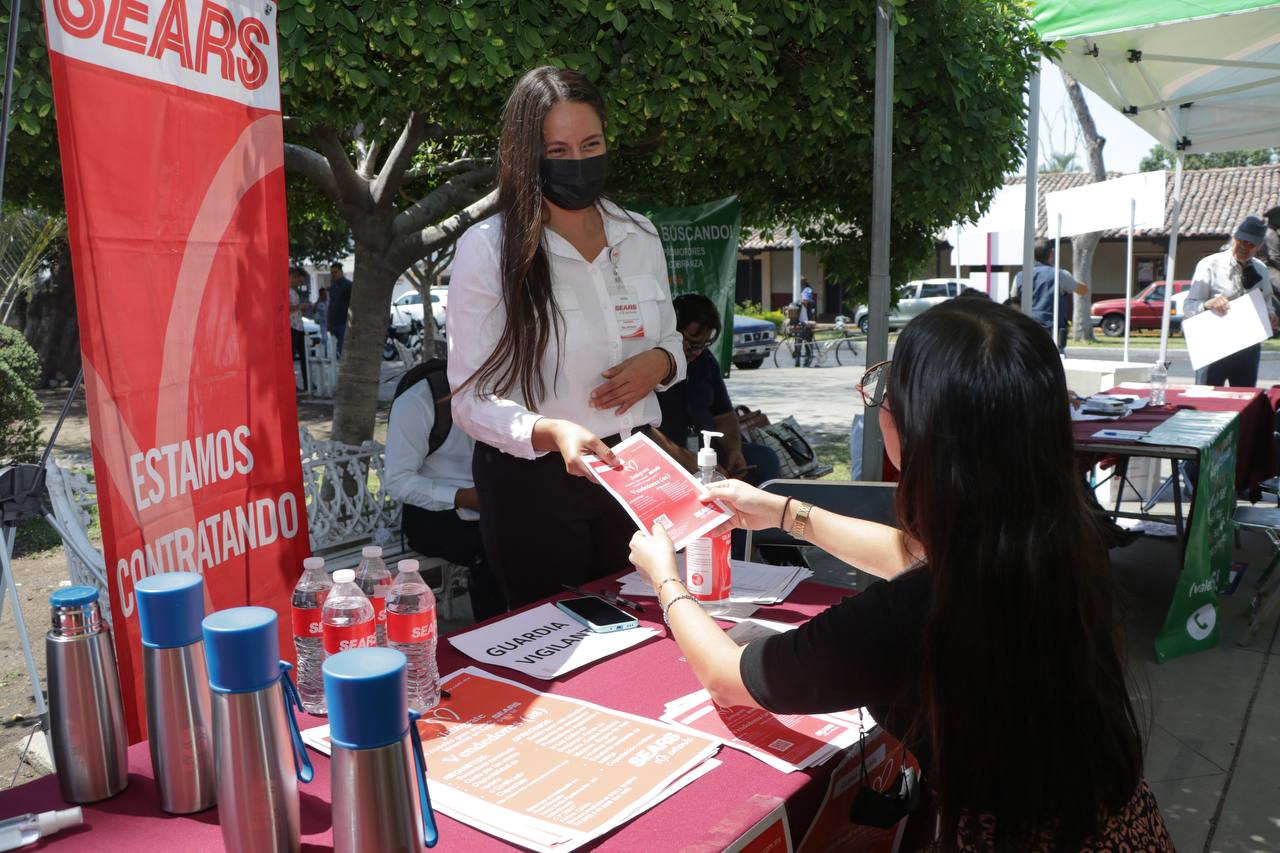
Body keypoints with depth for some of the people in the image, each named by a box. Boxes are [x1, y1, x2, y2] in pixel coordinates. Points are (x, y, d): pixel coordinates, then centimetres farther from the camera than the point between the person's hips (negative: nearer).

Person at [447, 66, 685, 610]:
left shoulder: (639, 236, 3)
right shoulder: (488, 248, -11)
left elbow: (670, 339, 17)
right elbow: (472, 400, -14)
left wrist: (660, 362, -8)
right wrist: (552, 433, -33)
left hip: (633, 468, 4)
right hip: (533, 482, -4)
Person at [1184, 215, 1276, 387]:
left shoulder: (1260, 270, 9)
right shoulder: (1210, 265, -6)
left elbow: (1266, 303, 19)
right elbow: (1189, 306, -8)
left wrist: (1270, 315, -4)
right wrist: (1208, 304, -29)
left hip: (1248, 348, 5)